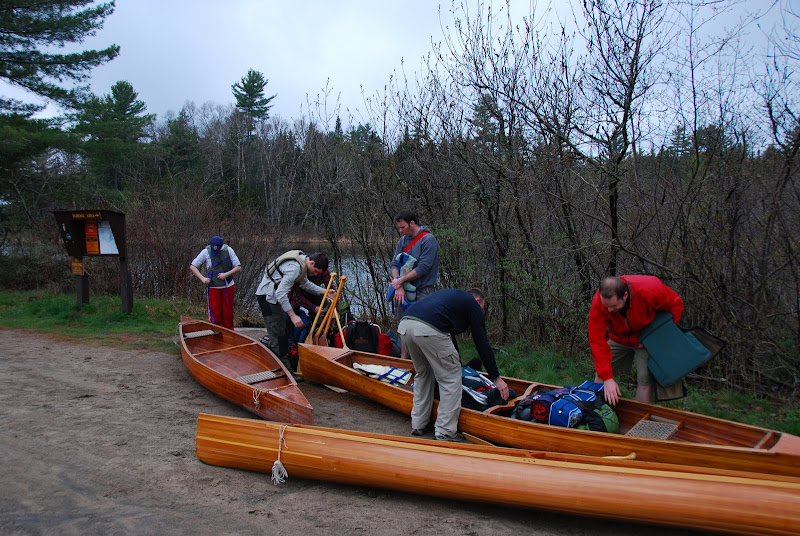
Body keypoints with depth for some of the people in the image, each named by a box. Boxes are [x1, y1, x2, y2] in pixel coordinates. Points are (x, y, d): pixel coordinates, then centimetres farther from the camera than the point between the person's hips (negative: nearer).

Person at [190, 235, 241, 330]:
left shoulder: (228, 250, -6)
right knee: (215, 312, -1)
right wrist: (202, 278, -14)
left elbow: (238, 267, -4)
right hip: (213, 287, -1)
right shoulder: (206, 252, -8)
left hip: (228, 286, 1)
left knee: (228, 312, 8)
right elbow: (192, 266, -3)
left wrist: (226, 274, -17)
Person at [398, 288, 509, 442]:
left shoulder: (452, 295, 39)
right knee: (451, 377, 8)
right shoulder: (473, 304, 18)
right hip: (429, 330, -8)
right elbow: (483, 344, 14)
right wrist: (496, 378, 20)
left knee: (423, 373, 26)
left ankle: (418, 425, 30)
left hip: (404, 325, 8)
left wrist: (456, 363, 54)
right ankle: (445, 432, 12)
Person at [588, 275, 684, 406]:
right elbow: (597, 342, -30)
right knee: (602, 373, 2)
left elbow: (676, 305, -16)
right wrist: (607, 378, -33)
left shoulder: (650, 290, -36)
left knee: (645, 379, -13)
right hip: (618, 338, 2)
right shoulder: (598, 303, -32)